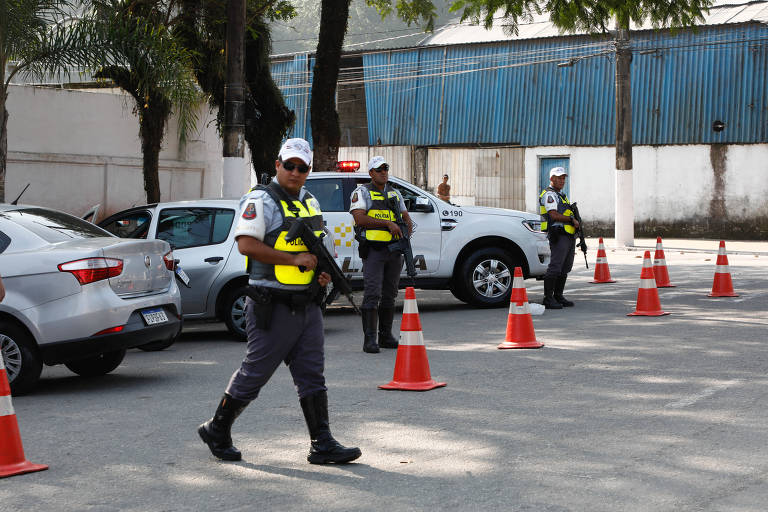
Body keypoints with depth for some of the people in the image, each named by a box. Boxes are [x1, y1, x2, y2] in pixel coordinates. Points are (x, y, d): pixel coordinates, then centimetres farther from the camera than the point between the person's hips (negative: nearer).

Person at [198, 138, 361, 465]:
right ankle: (216, 431, 17)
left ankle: (322, 446, 6)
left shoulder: (310, 202, 17)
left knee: (312, 376, 5)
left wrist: (324, 272, 6)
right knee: (255, 373, 0)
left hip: (307, 304, 7)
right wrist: (293, 259, -21)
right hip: (272, 307, -7)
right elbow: (247, 245, -20)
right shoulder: (261, 200, -9)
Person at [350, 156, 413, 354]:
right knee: (372, 294, -12)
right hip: (373, 250, -6)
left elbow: (406, 219, 19)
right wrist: (388, 223, -17)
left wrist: (406, 232, -3)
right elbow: (360, 218, -13)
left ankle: (386, 336, 16)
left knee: (389, 295, 9)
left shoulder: (395, 193, 18)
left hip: (393, 250, 6)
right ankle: (369, 339, -12)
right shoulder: (362, 192, 0)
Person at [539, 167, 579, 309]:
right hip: (558, 235, -10)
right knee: (555, 267, -13)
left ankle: (558, 296, 17)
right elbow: (554, 215, -19)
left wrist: (575, 223, 9)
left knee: (565, 268, 11)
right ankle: (548, 299, -12)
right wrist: (572, 220, -10)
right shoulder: (549, 194, -7)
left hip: (569, 236, 10)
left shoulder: (561, 195, 24)